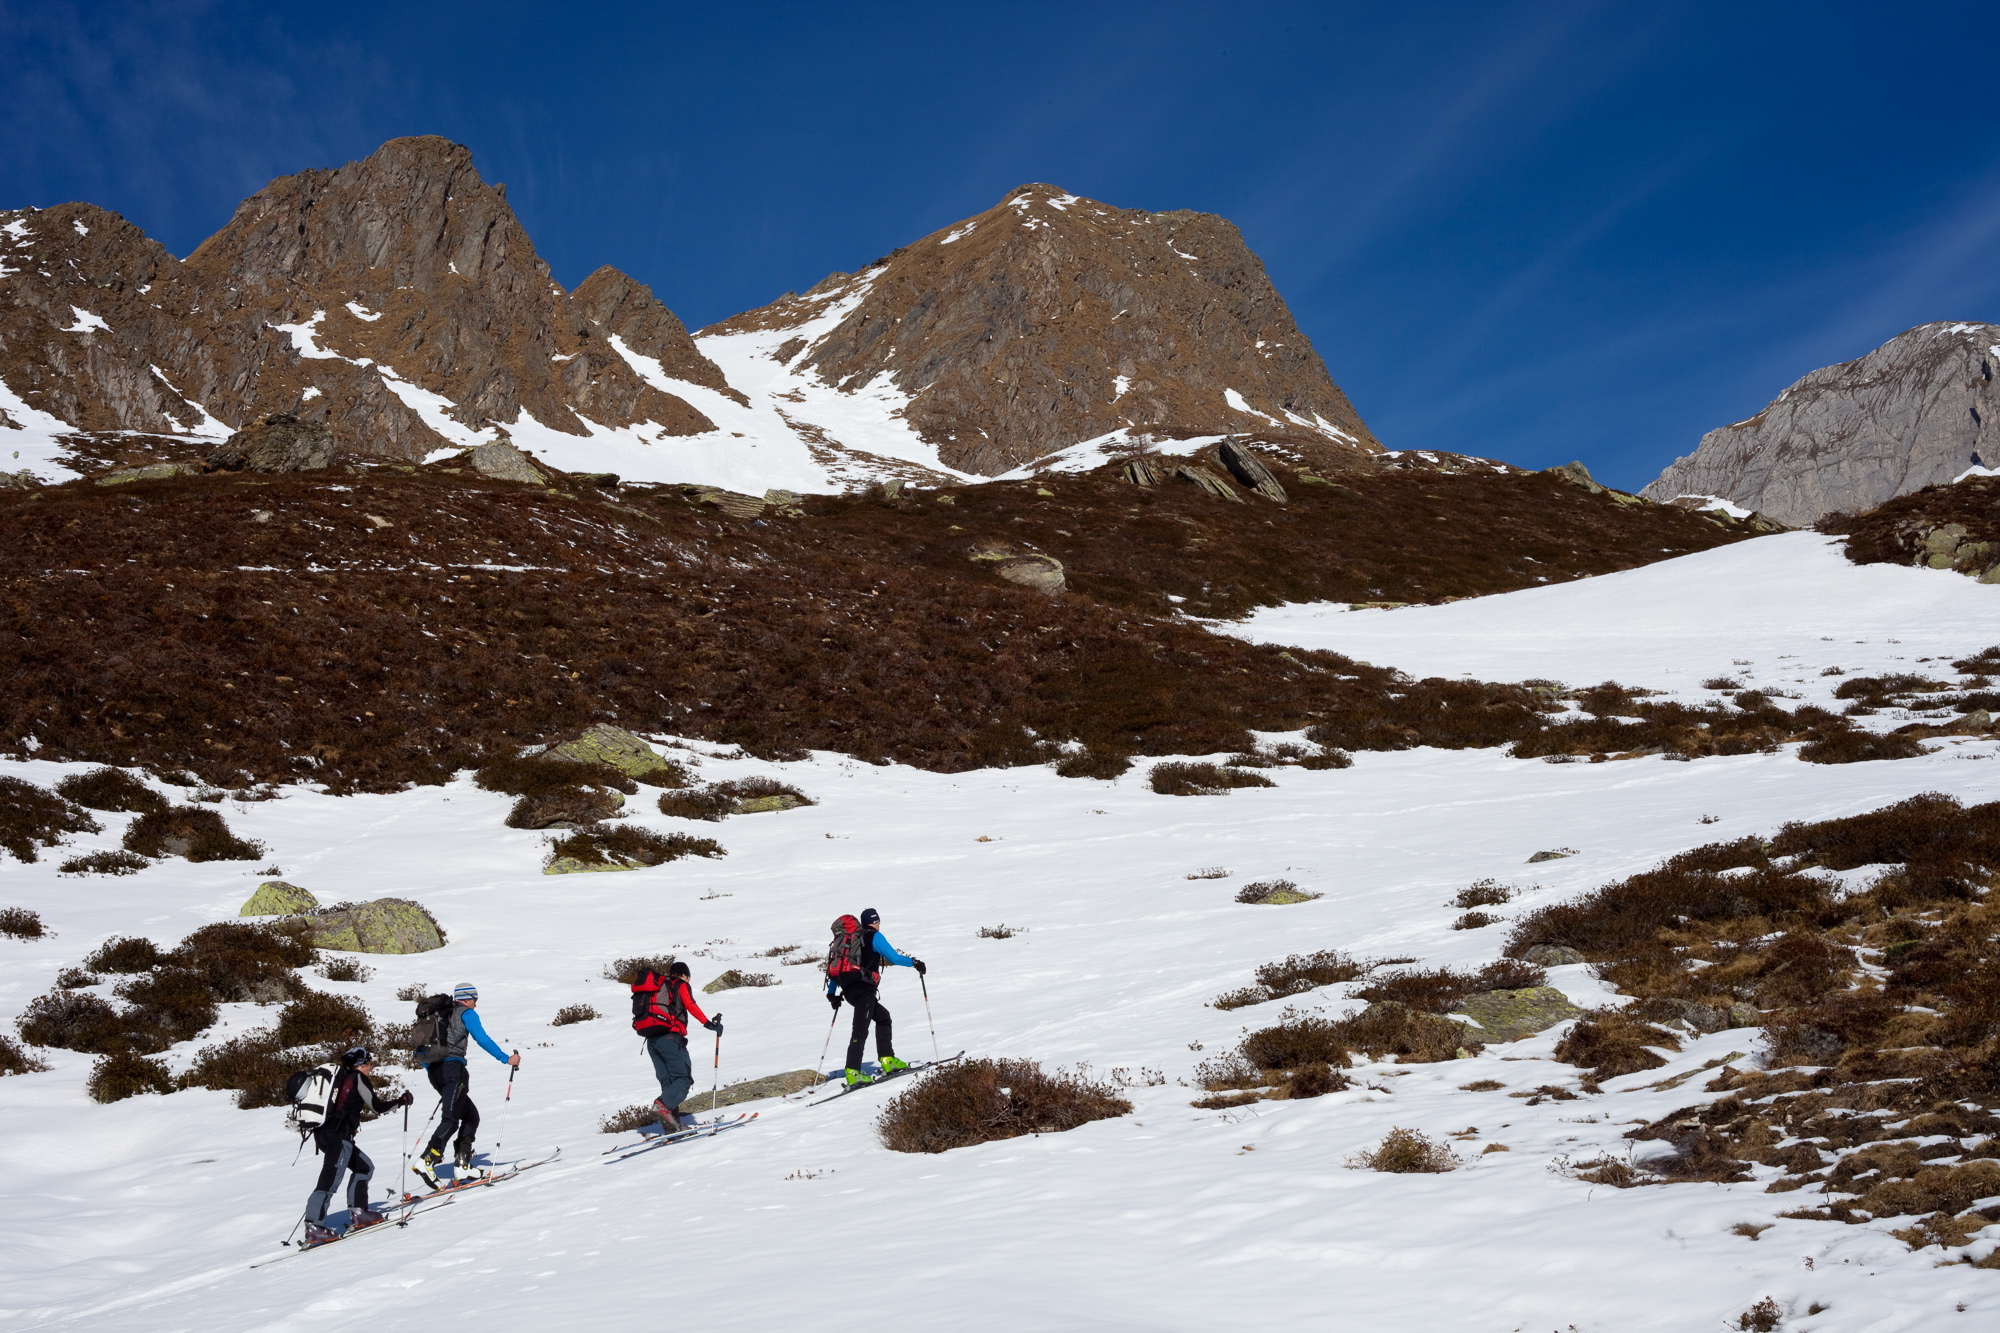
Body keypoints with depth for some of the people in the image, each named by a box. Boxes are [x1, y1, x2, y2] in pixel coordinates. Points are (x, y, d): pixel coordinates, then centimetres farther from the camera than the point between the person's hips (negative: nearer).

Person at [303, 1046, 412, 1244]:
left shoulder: (341, 1077, 21)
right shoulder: (358, 1078, -1)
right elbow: (377, 1108, -2)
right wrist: (402, 1100, 11)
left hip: (324, 1132, 9)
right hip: (338, 1136, -9)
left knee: (365, 1168, 19)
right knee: (330, 1181, -15)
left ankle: (357, 1213, 16)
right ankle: (313, 1228, -23)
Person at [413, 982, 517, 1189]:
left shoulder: (443, 1015, 25)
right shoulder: (466, 1013, 4)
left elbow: (422, 1049, 25)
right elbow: (482, 1039, -8)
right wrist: (506, 1059, -5)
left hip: (435, 1071, 8)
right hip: (452, 1066, -8)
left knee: (471, 1116, 13)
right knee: (451, 1120, -17)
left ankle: (462, 1166, 2)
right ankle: (426, 1160, -35)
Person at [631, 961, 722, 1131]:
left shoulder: (658, 987, 29)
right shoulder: (681, 985, 9)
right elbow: (691, 1006, -6)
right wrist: (709, 1023, -7)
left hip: (651, 1040, 7)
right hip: (669, 1036, -7)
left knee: (669, 1082, 7)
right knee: (684, 1078, -12)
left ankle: (672, 1124, -4)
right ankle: (663, 1104, -36)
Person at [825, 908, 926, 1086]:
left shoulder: (850, 938, 22)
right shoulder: (874, 936, 2)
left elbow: (834, 966, 23)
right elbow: (893, 957, -5)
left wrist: (831, 994, 25)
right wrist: (914, 962, 10)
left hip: (848, 989, 8)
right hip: (863, 989, -8)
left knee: (883, 1017, 21)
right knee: (860, 1030, -13)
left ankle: (887, 1060, 17)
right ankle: (853, 1073, -22)